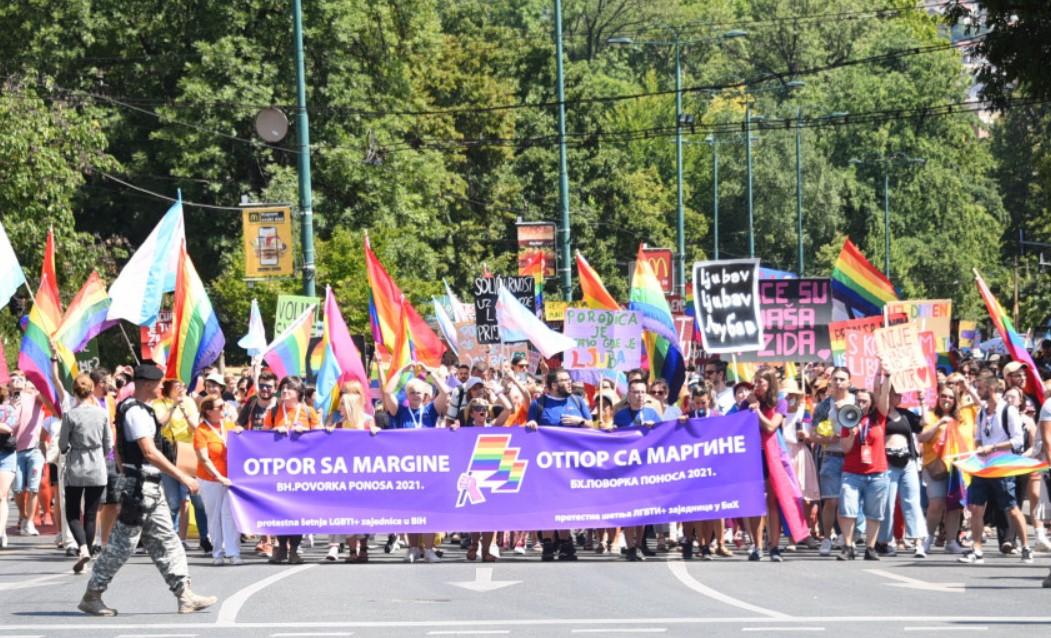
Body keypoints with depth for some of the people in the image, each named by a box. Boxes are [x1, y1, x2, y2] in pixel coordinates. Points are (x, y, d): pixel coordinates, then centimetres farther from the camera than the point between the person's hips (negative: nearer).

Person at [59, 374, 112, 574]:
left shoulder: (70, 415, -11)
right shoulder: (102, 414, -4)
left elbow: (62, 445, -5)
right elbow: (109, 444, 3)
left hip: (75, 469, -2)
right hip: (97, 469, 2)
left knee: (72, 513, 7)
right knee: (91, 515, 9)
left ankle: (83, 547, -17)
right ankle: (86, 554, 9)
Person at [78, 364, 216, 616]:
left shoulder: (140, 410, 15)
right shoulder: (136, 412, -17)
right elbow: (150, 452, -23)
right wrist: (182, 477, -22)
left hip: (151, 488, 10)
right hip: (139, 485, -10)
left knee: (165, 541, 7)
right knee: (123, 543, -4)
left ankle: (185, 596, 7)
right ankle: (91, 596, 5)